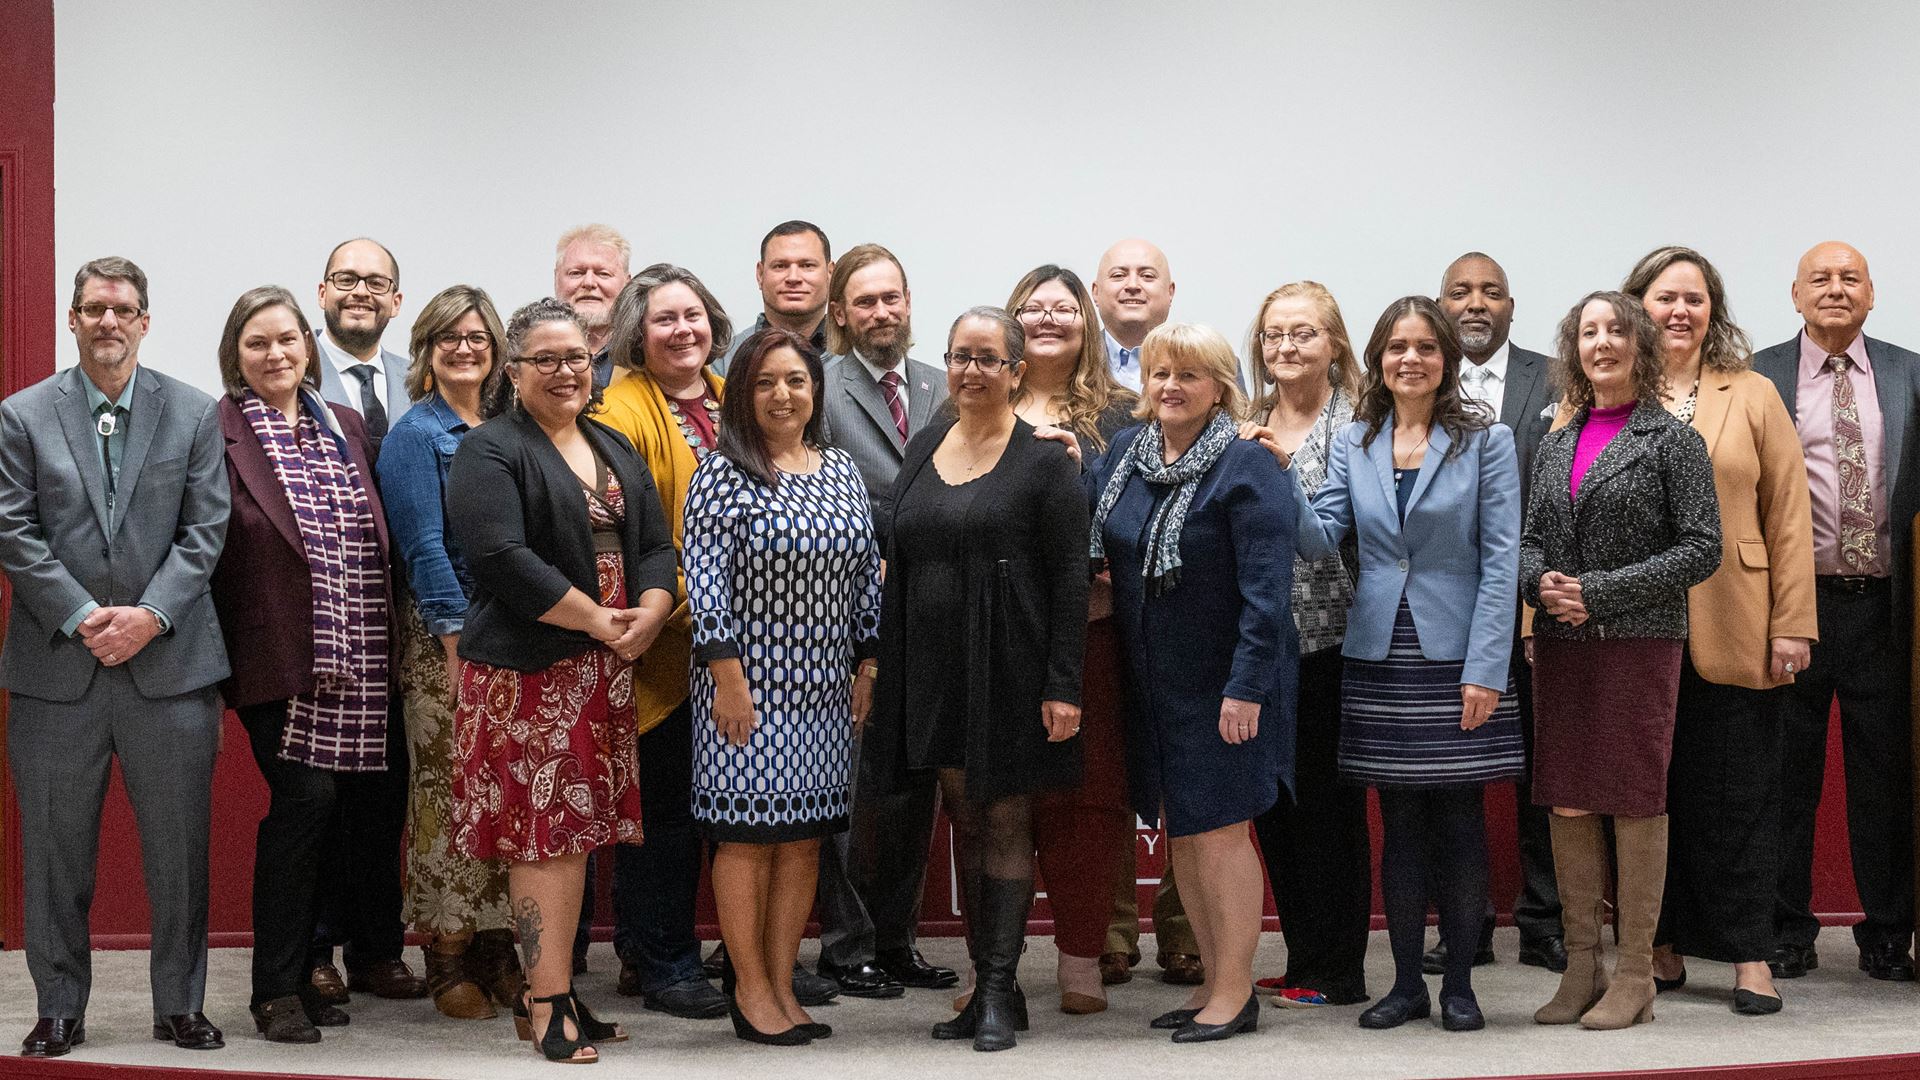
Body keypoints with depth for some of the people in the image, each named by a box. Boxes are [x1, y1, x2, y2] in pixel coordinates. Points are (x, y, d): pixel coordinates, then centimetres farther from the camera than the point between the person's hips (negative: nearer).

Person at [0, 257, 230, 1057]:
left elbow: (205, 531, 0)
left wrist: (150, 614, -12)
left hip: (169, 659, 0)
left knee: (179, 848, 6)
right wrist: (81, 617, -12)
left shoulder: (194, 414, 5)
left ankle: (180, 1006, 18)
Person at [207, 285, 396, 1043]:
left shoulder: (346, 427, 15)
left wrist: (384, 638, 9)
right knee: (306, 796, -13)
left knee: (359, 805, 3)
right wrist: (219, 654, -11)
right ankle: (277, 990, -2)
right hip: (279, 657, -5)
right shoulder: (218, 432, -2)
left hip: (358, 661, 6)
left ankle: (303, 965, 17)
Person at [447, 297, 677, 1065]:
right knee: (545, 827, -7)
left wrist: (647, 616, -7)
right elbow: (503, 557, -17)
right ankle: (548, 1005, -3)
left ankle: (552, 991, 15)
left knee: (577, 828, 8)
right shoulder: (489, 452, -5)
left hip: (605, 671, 7)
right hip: (528, 668, -7)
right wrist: (600, 621, -15)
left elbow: (657, 547, 13)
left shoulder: (615, 450, 18)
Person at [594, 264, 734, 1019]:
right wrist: (683, 605, -22)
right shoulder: (623, 411, -10)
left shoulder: (730, 404, 13)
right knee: (665, 807, 0)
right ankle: (661, 965, 12)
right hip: (664, 644, -7)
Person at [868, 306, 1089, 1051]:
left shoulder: (1044, 458, -6)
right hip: (934, 671, 6)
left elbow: (1070, 578, -9)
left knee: (1005, 821, 0)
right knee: (965, 821, 10)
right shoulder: (924, 448, 12)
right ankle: (988, 983, 18)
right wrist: (884, 668, 9)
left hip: (1011, 670, -6)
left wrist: (1063, 686, -15)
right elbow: (895, 561, 15)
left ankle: (1000, 989, 6)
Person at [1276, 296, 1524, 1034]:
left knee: (1460, 821, 4)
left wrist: (1486, 669, -13)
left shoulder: (1485, 441, -2)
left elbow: (1500, 560, -6)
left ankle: (1459, 983, 15)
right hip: (1380, 661, 3)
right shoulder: (1354, 444, 8)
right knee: (1399, 822, 8)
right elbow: (1319, 539, 1)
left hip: (1457, 660, -2)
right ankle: (1406, 981, 18)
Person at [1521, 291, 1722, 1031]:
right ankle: (1582, 968, 15)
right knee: (1567, 804, 5)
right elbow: (1531, 541, 17)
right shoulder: (1556, 448, 14)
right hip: (1562, 643, 5)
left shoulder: (1672, 441, -1)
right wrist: (1542, 582, -6)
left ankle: (1635, 976, 7)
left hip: (1640, 642, -5)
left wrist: (1599, 591, -13)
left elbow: (1701, 550, -7)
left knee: (1634, 802, -1)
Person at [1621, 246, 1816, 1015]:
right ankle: (1660, 949, 18)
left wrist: (1791, 624, -4)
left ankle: (1748, 955, 11)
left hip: (1733, 635, 0)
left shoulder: (1753, 397, 7)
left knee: (1737, 796, 3)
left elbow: (1789, 516, 3)